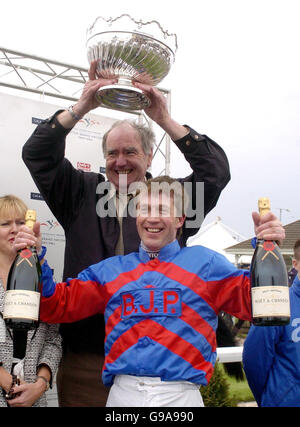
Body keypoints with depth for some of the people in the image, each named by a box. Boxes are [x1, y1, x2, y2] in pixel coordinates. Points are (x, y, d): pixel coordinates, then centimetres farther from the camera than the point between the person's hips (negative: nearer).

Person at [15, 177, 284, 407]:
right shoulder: (110, 270, 12)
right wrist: (36, 260, -2)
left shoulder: (204, 263, 6)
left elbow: (254, 300, -2)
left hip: (180, 395, -1)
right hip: (123, 393, 2)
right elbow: (58, 305, 11)